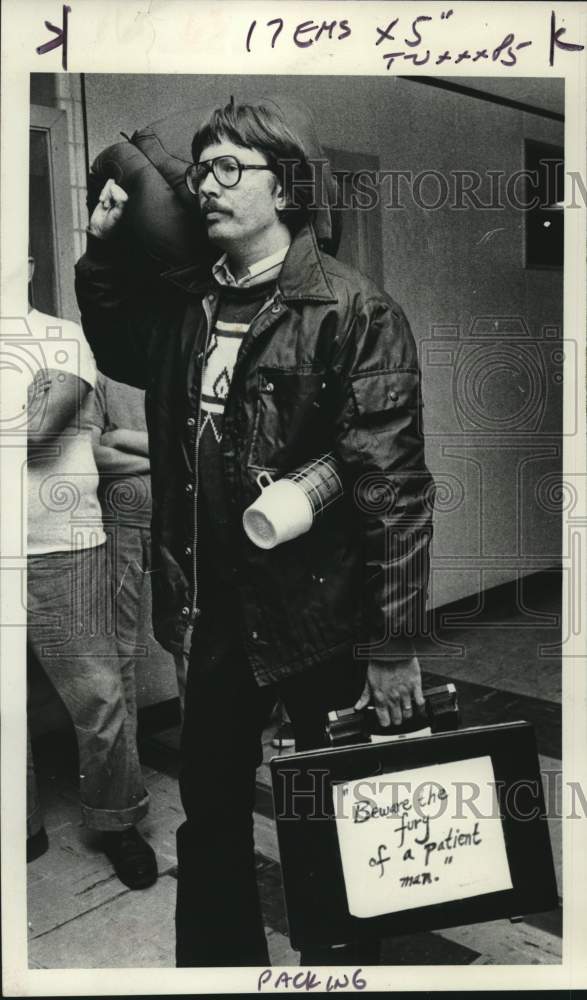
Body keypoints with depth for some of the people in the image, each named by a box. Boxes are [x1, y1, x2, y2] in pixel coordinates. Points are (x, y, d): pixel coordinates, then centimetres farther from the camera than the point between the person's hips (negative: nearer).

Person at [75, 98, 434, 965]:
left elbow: (392, 487, -16)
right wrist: (102, 251, 11)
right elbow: (120, 354, 27)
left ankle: (340, 963, 37)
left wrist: (394, 646, -17)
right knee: (210, 816, 19)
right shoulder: (185, 302, 6)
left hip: (320, 611, -5)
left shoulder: (354, 311, -14)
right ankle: (217, 962, 41)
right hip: (216, 612, 6)